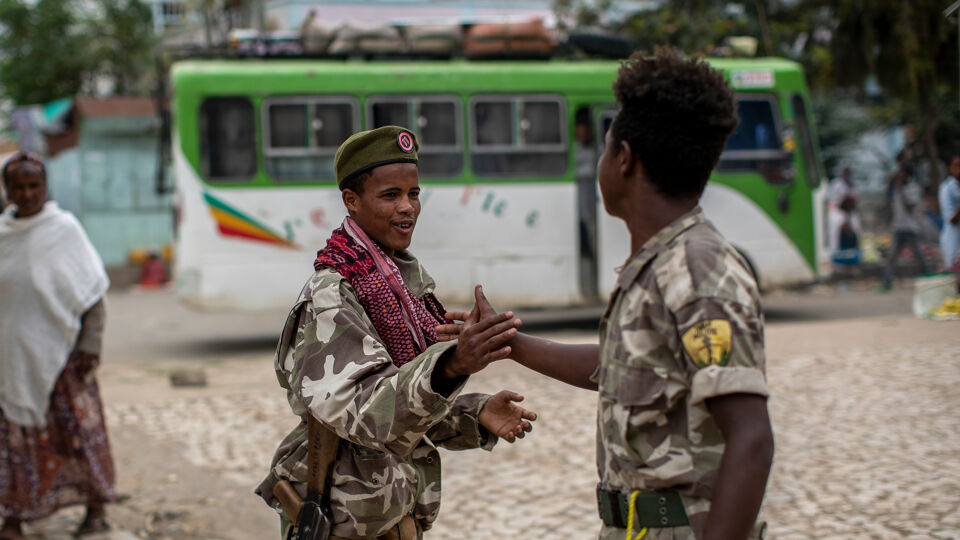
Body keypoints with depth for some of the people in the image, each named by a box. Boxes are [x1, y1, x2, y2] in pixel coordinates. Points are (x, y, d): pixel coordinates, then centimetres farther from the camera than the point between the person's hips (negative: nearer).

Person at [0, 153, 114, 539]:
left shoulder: (64, 229, -6)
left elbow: (94, 290, -4)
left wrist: (91, 343, -9)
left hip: (61, 351, -3)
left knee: (79, 430, 3)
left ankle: (96, 507, 19)